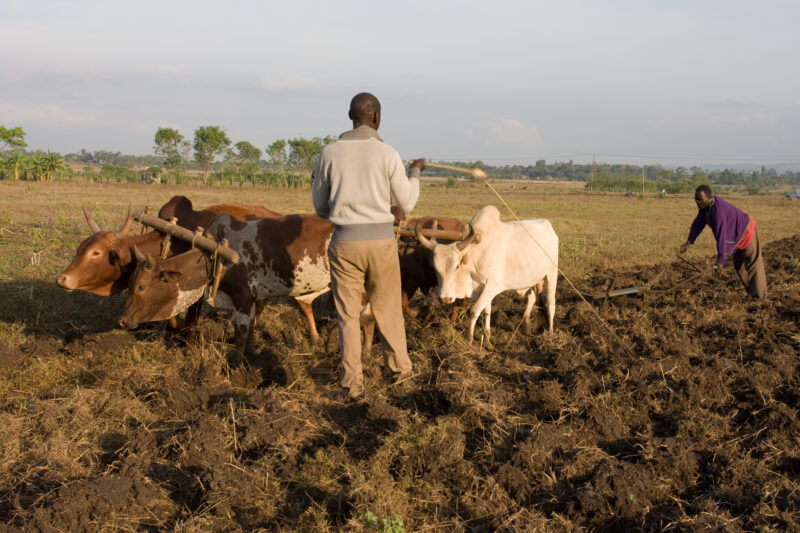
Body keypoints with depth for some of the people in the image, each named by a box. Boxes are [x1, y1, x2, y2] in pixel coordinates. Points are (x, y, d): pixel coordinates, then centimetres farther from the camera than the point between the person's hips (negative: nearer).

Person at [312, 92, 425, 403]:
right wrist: (415, 173, 21)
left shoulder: (329, 154, -1)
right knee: (388, 309, 16)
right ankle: (400, 369, 31)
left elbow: (320, 208, 7)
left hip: (344, 241, 0)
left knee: (348, 314, 6)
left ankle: (352, 386, 3)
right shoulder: (388, 155, -5)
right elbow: (407, 204, 4)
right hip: (382, 240, 0)